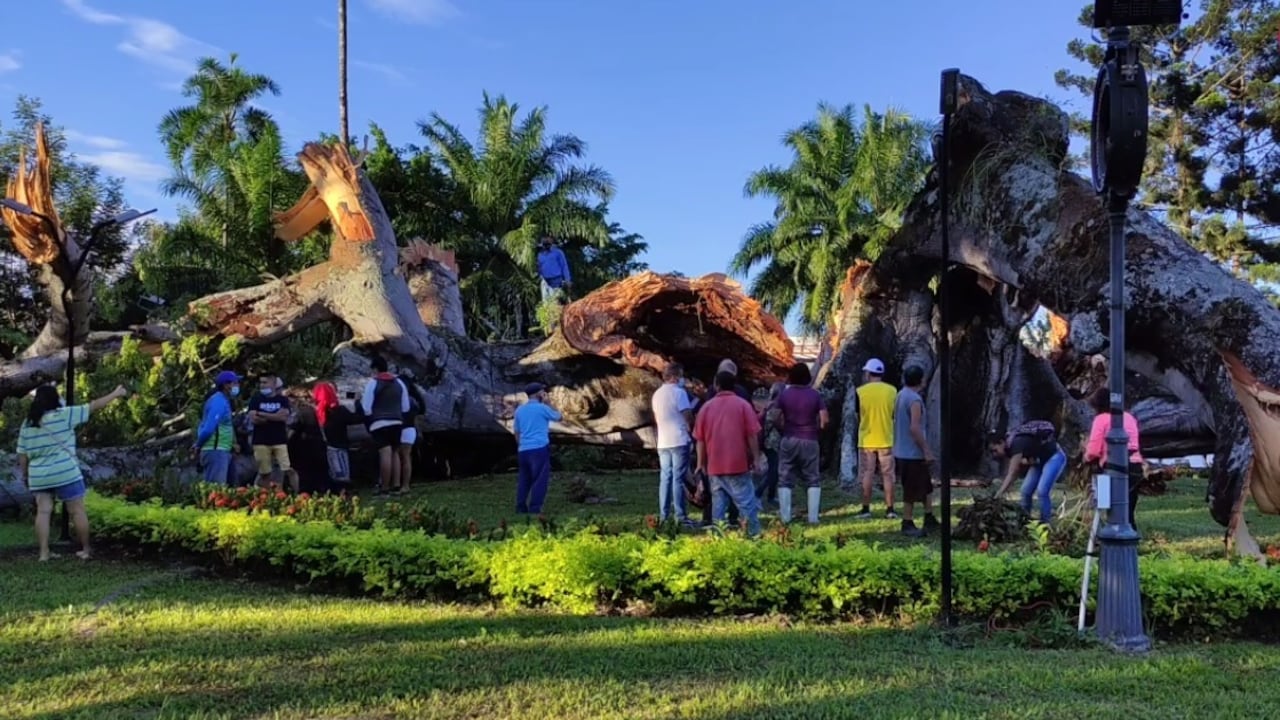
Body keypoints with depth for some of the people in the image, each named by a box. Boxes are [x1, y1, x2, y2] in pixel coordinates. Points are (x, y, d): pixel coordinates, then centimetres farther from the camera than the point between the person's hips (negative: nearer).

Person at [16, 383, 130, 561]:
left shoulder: (27, 424, 8)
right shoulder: (63, 415, -8)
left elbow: (22, 455, 9)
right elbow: (93, 407, -4)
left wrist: (25, 475, 19)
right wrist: (115, 394, 5)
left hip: (38, 476, 5)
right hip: (65, 474, -5)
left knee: (43, 511, 6)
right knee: (77, 511, 4)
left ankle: (44, 553, 2)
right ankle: (85, 550, 11)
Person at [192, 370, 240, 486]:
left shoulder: (222, 401, 18)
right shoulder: (219, 401, -14)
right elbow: (208, 428, -21)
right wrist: (198, 445, -8)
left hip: (219, 451, 10)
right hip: (215, 451, -10)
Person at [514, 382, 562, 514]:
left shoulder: (519, 410, 14)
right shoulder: (542, 408, -3)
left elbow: (517, 433, 17)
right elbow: (558, 417, 13)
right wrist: (546, 402, 12)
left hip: (523, 450, 6)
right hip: (539, 448, -6)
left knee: (524, 479, 11)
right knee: (540, 480, -4)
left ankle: (521, 508, 8)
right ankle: (534, 508, -10)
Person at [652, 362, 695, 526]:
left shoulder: (657, 394, 14)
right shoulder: (678, 392, -10)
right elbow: (688, 416, -12)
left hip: (663, 442, 7)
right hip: (679, 441, -7)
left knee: (665, 478, 9)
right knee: (678, 479, -5)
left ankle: (664, 515, 10)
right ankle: (680, 516, -4)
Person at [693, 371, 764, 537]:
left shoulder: (707, 406, 6)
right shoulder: (743, 405, -2)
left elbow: (700, 438, 7)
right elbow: (752, 435, -6)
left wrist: (701, 463, 14)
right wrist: (757, 458, 0)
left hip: (715, 464, 3)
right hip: (738, 463, -3)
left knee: (718, 503, 8)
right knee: (746, 501, 1)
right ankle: (755, 534, -2)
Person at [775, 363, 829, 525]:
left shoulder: (784, 394, -3)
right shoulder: (815, 395, -3)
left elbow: (777, 419, -5)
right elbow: (825, 420, -7)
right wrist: (817, 428, 11)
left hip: (789, 440, 0)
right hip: (810, 441, 0)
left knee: (785, 479, 7)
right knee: (813, 480, 9)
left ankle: (785, 516, 2)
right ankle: (813, 516, 3)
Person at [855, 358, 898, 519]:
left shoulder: (861, 391, -7)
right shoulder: (892, 390, -3)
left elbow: (858, 415, 3)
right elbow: (895, 415, 4)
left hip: (866, 440, -1)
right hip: (886, 439, 1)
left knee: (867, 475, 5)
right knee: (887, 475, 8)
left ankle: (866, 509, 5)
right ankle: (890, 509, 9)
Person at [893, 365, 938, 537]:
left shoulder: (900, 395, 10)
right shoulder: (915, 399, -19)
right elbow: (914, 428, -26)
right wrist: (927, 451, -20)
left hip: (902, 451, 10)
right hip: (913, 453, -10)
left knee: (926, 486, 18)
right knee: (912, 492, -1)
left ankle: (929, 519, 25)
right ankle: (907, 525, 7)